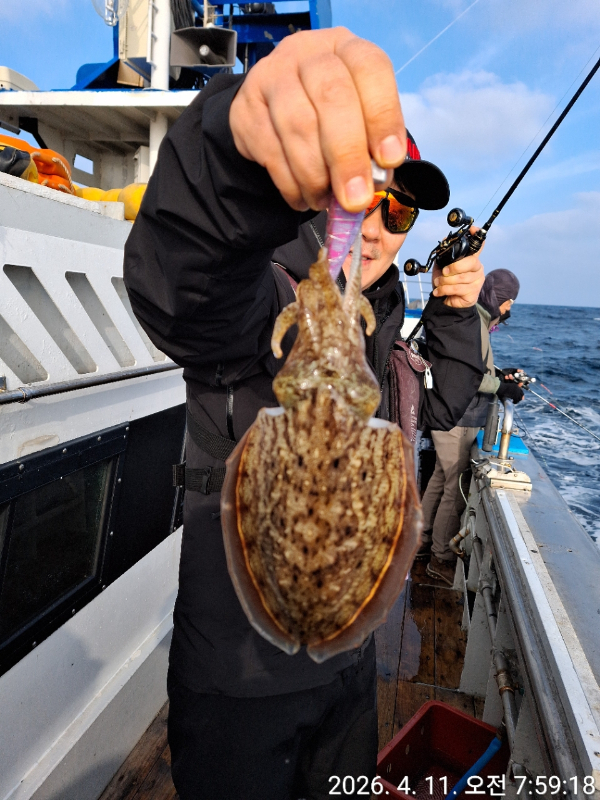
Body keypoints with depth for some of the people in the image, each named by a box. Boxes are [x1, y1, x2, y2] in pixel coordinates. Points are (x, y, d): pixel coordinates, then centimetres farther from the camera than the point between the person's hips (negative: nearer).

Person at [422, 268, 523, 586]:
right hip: (457, 419, -11)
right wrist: (502, 387, -15)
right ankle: (441, 558, 11)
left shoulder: (476, 319, 16)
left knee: (441, 479, 18)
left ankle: (423, 541, 32)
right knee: (457, 488, -2)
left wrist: (498, 373, 10)